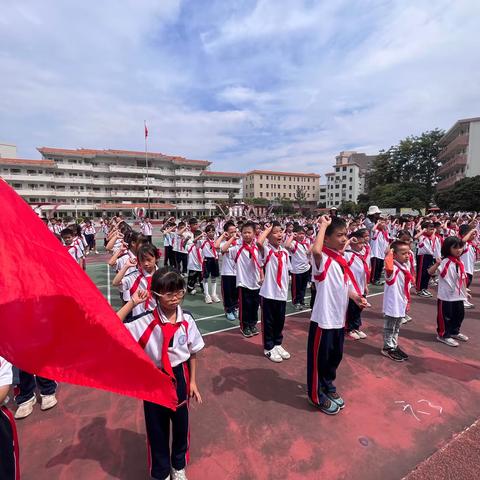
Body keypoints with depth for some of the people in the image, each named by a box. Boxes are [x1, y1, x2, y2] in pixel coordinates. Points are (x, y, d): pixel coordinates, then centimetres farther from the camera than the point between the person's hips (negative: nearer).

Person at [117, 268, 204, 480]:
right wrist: (132, 303, -29)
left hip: (179, 376, 2)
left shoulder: (187, 320, -13)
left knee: (181, 424, 22)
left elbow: (193, 353, -1)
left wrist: (192, 382, 4)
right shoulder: (146, 322, -19)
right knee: (156, 428, 17)